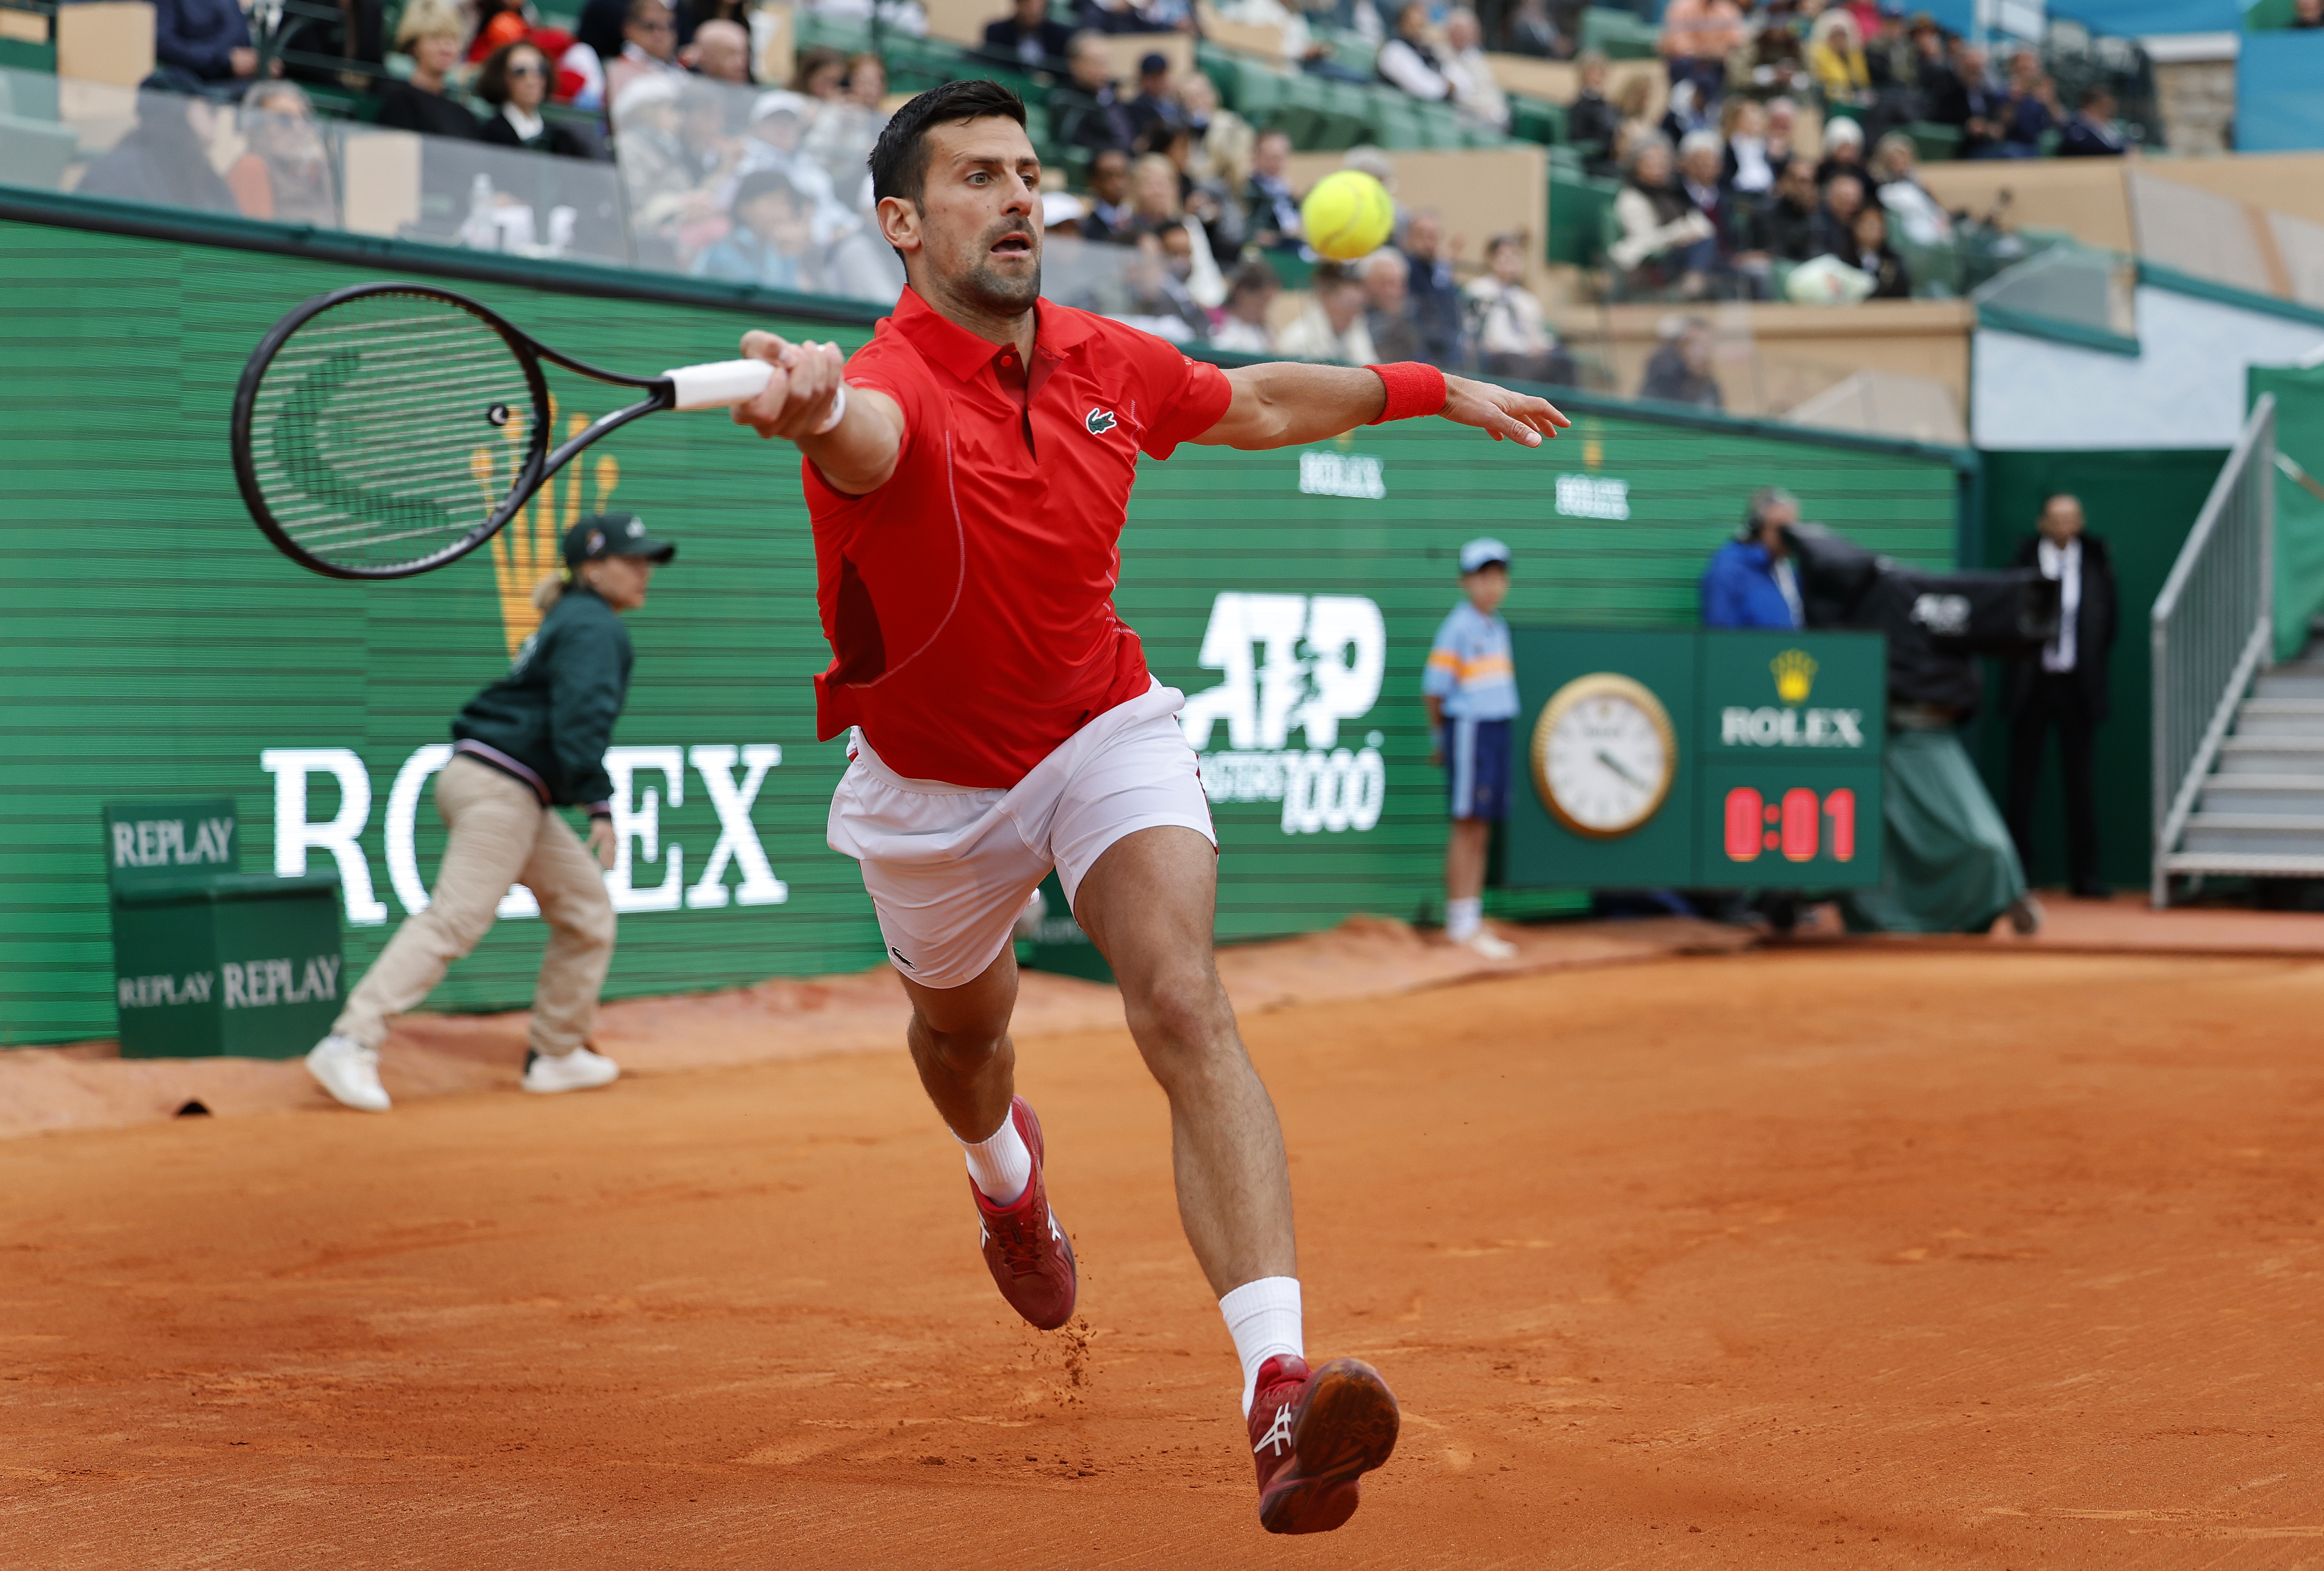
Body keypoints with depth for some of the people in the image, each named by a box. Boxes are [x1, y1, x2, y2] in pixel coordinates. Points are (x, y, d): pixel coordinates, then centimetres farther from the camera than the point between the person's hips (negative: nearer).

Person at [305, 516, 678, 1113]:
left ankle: (556, 1054, 18)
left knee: (587, 909, 15)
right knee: (454, 919, -18)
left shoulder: (568, 623, 23)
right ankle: (351, 1043, -26)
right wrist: (600, 805, -24)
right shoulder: (595, 628, -8)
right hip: (499, 787, -11)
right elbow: (579, 719, -21)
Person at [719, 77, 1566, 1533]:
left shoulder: (1111, 364, -10)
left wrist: (1433, 390, 16)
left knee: (1185, 1003, -23)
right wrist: (813, 407, -82)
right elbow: (864, 432, -58)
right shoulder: (893, 390, -30)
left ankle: (1280, 1389, -37)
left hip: (1106, 729, 2)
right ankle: (1005, 1164, 66)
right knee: (965, 1029, 24)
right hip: (937, 784, -1)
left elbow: (1258, 404, 13)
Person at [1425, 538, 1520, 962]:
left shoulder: (1498, 627, 14)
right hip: (1468, 730, -8)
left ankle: (1469, 923, 14)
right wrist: (1438, 738, 0)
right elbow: (1434, 689, -11)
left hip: (1498, 730, 8)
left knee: (1482, 832, 9)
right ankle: (1462, 926, -5)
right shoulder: (1458, 628, -11)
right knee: (1469, 828, -7)